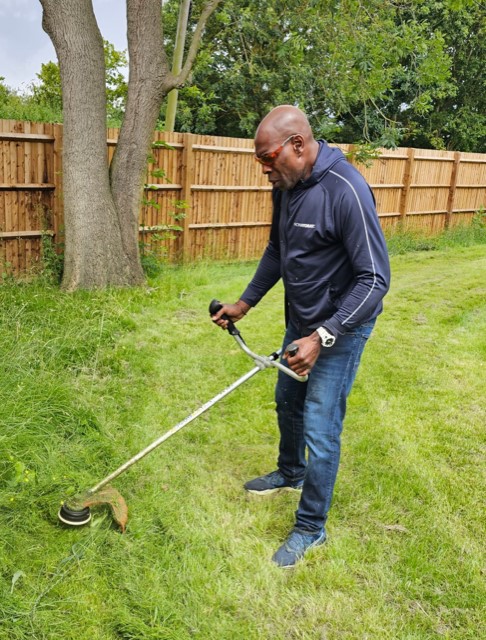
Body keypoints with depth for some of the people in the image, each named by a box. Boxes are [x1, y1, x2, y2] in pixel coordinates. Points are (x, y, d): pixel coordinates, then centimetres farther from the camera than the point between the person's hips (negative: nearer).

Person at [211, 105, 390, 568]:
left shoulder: (346, 191, -28)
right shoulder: (285, 186, -2)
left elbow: (374, 279, -28)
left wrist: (322, 338, -33)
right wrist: (245, 302, 9)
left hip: (340, 326, -8)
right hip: (300, 321, 9)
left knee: (320, 429, -2)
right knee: (288, 401, 24)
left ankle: (311, 527, 19)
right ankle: (291, 473, 51)